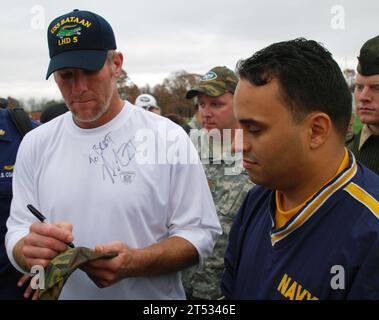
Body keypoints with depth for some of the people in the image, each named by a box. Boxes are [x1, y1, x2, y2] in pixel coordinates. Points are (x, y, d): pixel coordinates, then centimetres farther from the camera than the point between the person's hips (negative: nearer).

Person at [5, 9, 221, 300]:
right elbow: (17, 230, -1)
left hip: (152, 297, -2)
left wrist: (134, 262, -29)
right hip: (61, 293, 3)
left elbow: (199, 233, -13)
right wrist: (28, 250, -24)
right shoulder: (35, 144, -3)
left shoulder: (169, 138, -13)